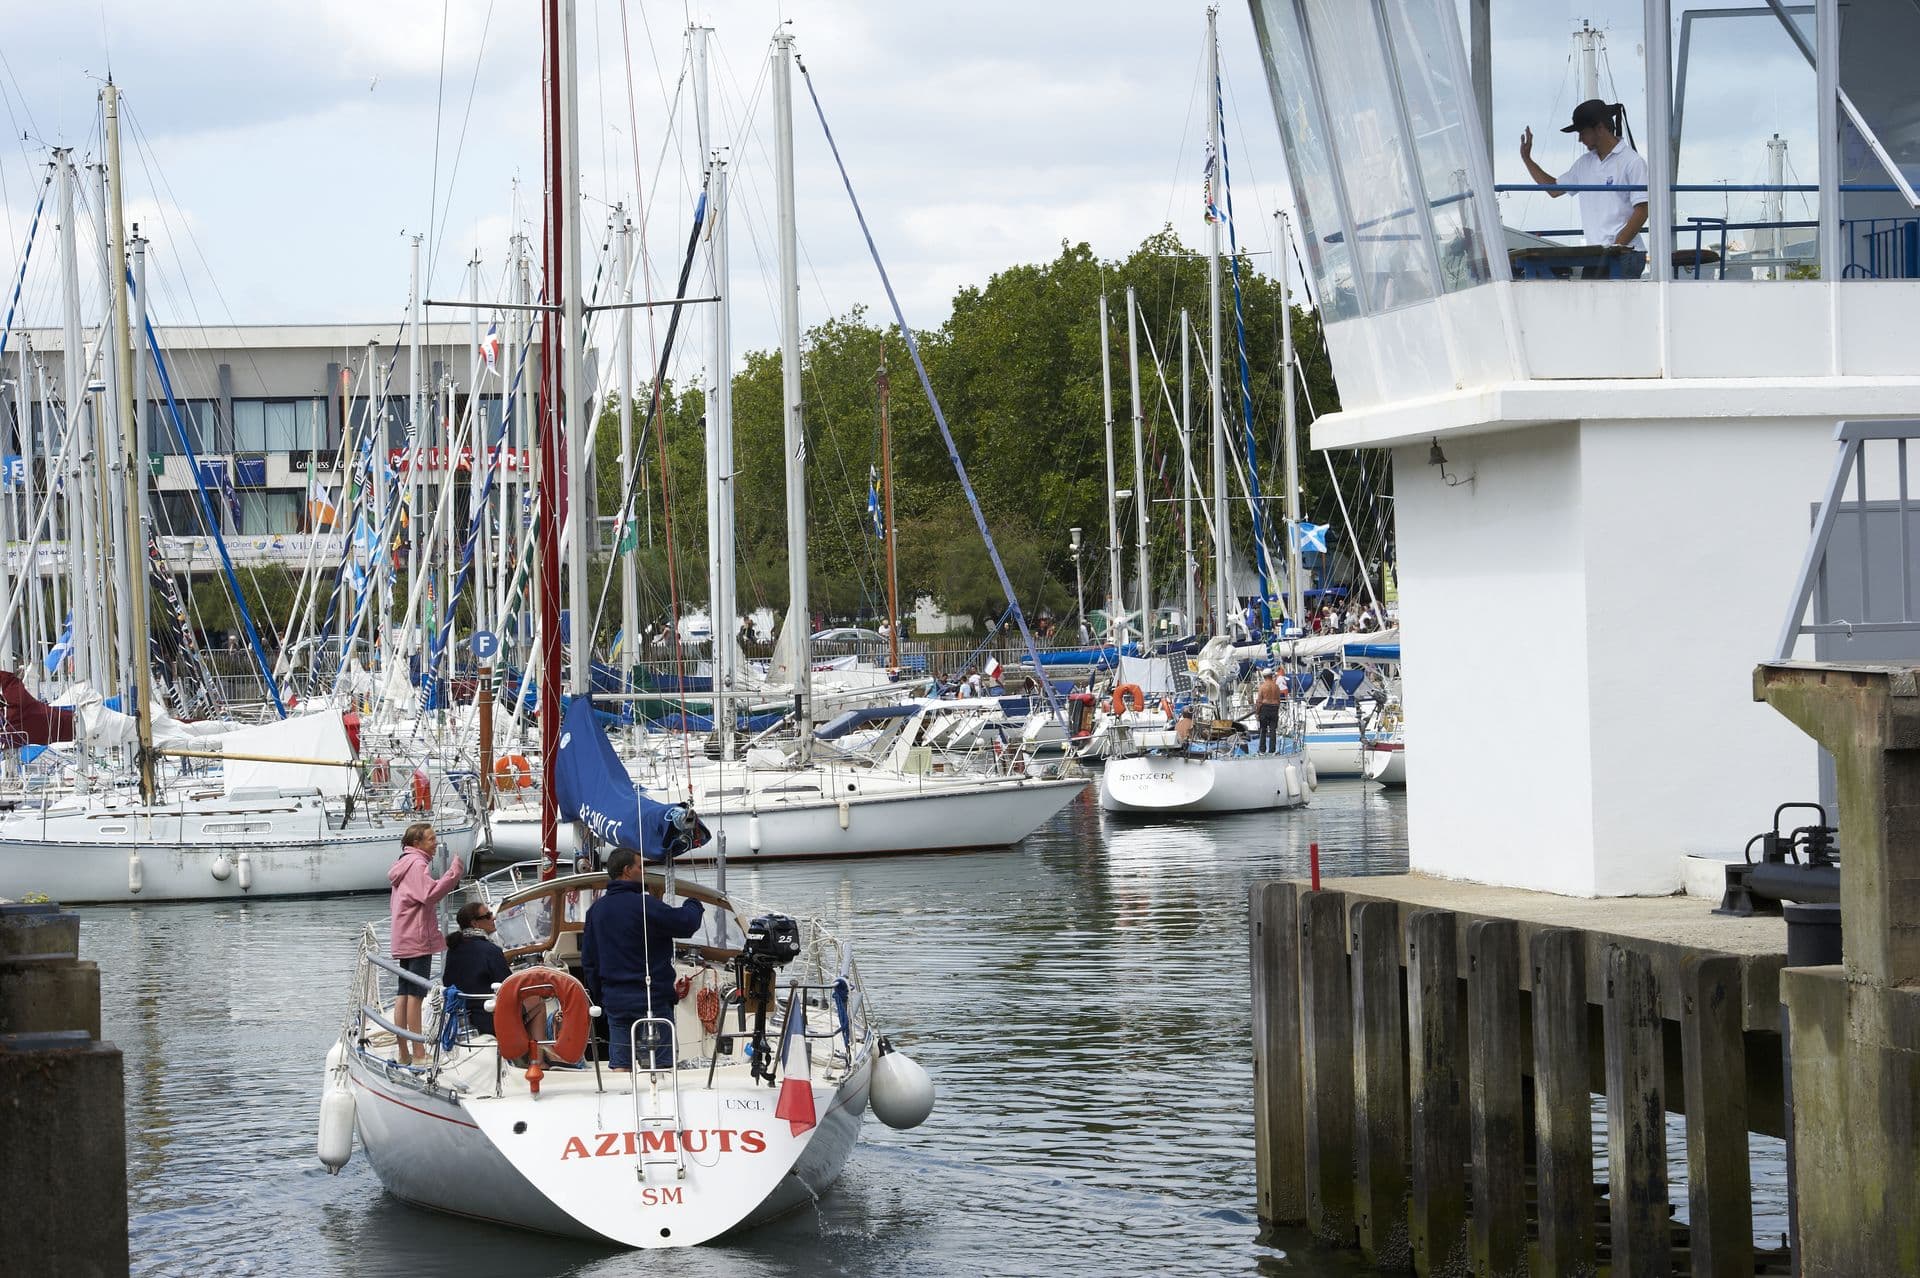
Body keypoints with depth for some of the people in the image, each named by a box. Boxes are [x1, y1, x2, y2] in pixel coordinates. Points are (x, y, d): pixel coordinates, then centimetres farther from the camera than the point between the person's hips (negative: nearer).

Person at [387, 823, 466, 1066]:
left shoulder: (405, 863, 20)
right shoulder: (417, 864, -12)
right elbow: (430, 893, -27)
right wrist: (454, 872, -26)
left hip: (404, 940, 10)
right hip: (417, 939, -10)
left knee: (404, 995, 9)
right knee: (416, 994, -9)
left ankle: (404, 1053, 11)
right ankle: (418, 1053, -10)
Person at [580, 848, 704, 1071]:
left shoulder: (597, 910, 8)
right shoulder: (644, 905, -15)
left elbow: (588, 960, 13)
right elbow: (687, 923, -14)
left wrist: (597, 997, 21)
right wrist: (693, 905, 9)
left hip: (614, 1000, 6)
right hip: (653, 1000, -6)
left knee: (620, 1064, 7)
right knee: (660, 1062, -2)